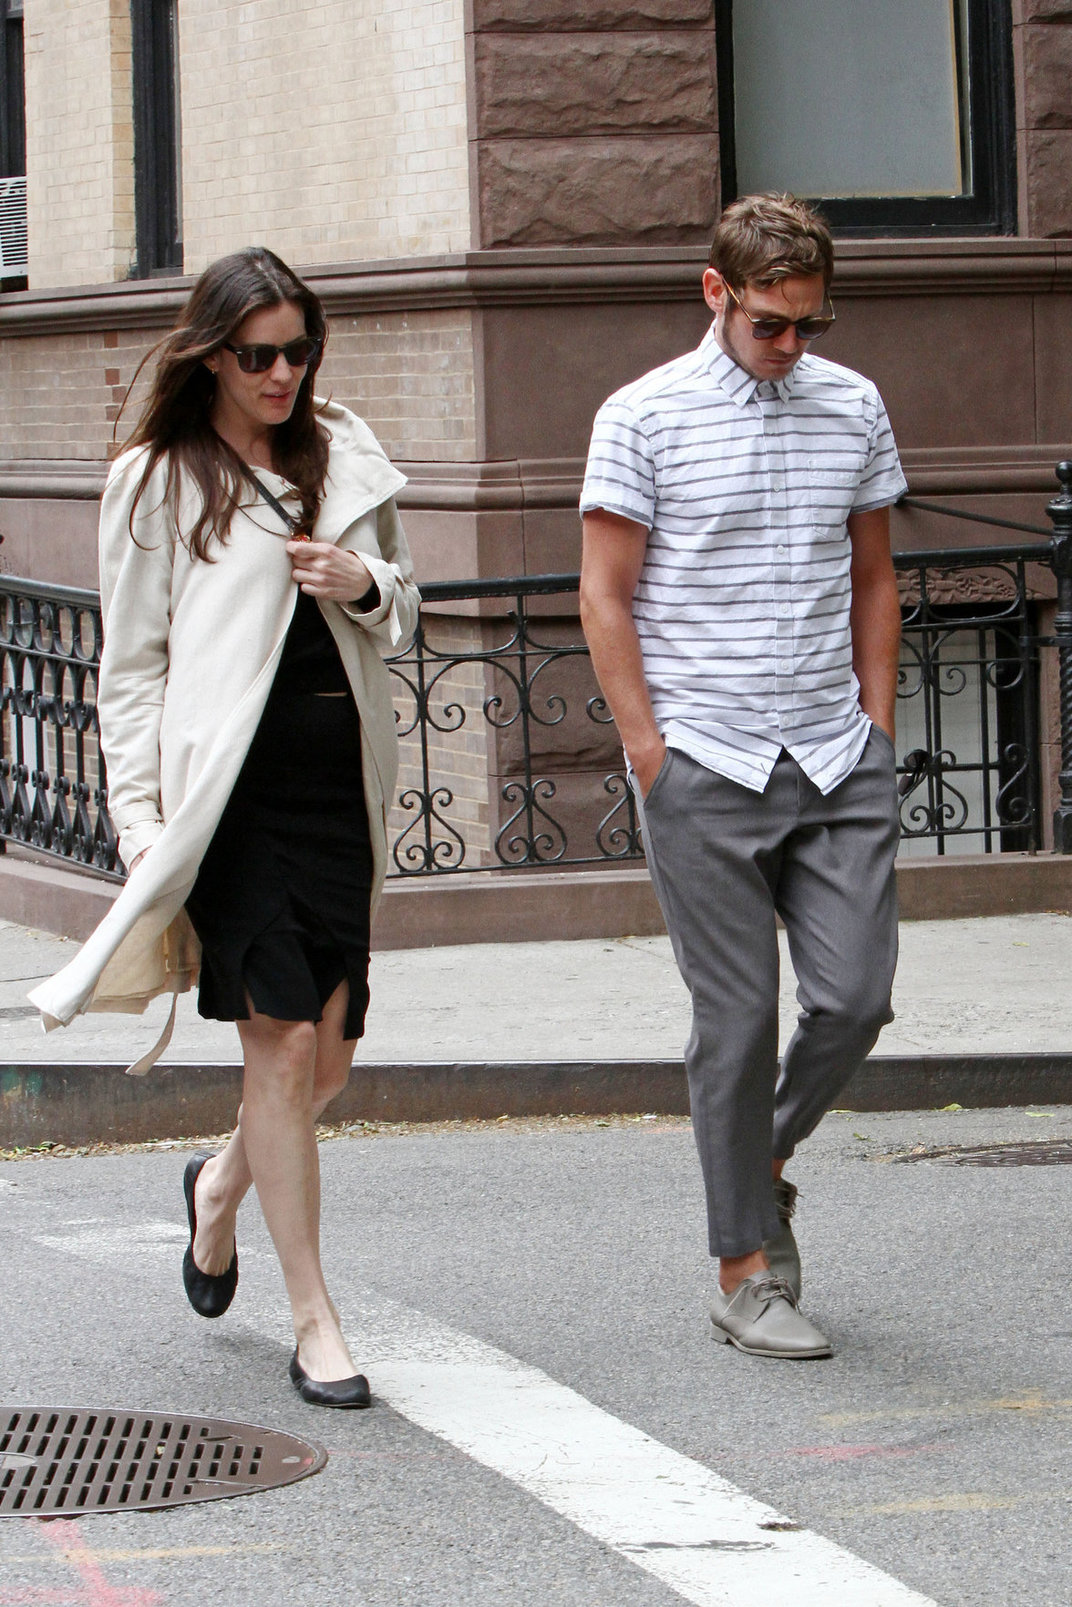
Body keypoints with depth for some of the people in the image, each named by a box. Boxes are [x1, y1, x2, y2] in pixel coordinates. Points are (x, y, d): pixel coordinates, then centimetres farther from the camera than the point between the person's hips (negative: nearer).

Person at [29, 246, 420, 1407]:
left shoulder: (346, 458, 14)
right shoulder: (156, 482, 2)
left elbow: (403, 609, 23)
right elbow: (130, 665, 2)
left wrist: (367, 588, 0)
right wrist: (142, 820, -6)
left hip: (340, 786, 5)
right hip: (231, 788, -5)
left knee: (329, 1054, 4)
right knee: (282, 1043, -9)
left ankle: (223, 1184, 37)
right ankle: (313, 1320, -2)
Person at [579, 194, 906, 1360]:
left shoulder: (854, 408, 9)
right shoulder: (643, 419, -3)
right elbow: (605, 597, -2)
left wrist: (877, 728, 10)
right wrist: (650, 756, -6)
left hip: (836, 760, 4)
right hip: (705, 768, -4)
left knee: (854, 997, -3)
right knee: (738, 1019, -2)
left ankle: (766, 1159, 26)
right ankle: (745, 1272, 7)